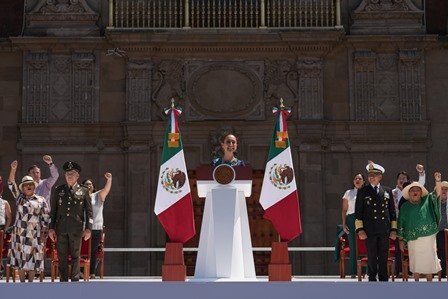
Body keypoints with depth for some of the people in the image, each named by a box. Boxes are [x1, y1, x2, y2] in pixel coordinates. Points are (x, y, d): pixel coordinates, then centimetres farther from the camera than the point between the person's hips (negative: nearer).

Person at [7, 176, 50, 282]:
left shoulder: (41, 200, 6)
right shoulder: (20, 198, 8)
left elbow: (45, 218, 5)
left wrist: (43, 233, -1)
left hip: (34, 234, -1)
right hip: (20, 233, 1)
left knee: (32, 257, 0)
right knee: (20, 257, 2)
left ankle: (30, 283, 9)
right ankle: (22, 283, 9)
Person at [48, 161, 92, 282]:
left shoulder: (84, 191, 6)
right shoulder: (58, 190, 10)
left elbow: (89, 211, 4)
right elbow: (53, 211, 11)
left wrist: (88, 228, -3)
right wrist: (51, 228, 5)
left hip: (76, 228, -1)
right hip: (61, 229, 2)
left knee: (75, 256, 2)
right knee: (62, 256, 4)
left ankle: (75, 280, 8)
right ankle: (63, 280, 10)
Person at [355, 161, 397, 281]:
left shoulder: (387, 191, 11)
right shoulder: (363, 191, 4)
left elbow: (392, 212, 13)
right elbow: (358, 212, 1)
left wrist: (393, 229, 7)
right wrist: (360, 229, -7)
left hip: (385, 231, 2)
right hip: (370, 231, -2)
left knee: (383, 259, 6)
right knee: (372, 259, 2)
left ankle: (384, 280, 13)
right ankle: (372, 279, 11)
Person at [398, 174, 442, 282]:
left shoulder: (427, 201, 8)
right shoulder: (405, 207, 8)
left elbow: (437, 193, -7)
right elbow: (401, 224, 8)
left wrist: (438, 181, -25)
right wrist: (401, 240, 6)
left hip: (428, 237, 0)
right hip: (413, 239, 0)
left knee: (429, 261, 1)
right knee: (415, 262, 4)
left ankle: (429, 282, 10)